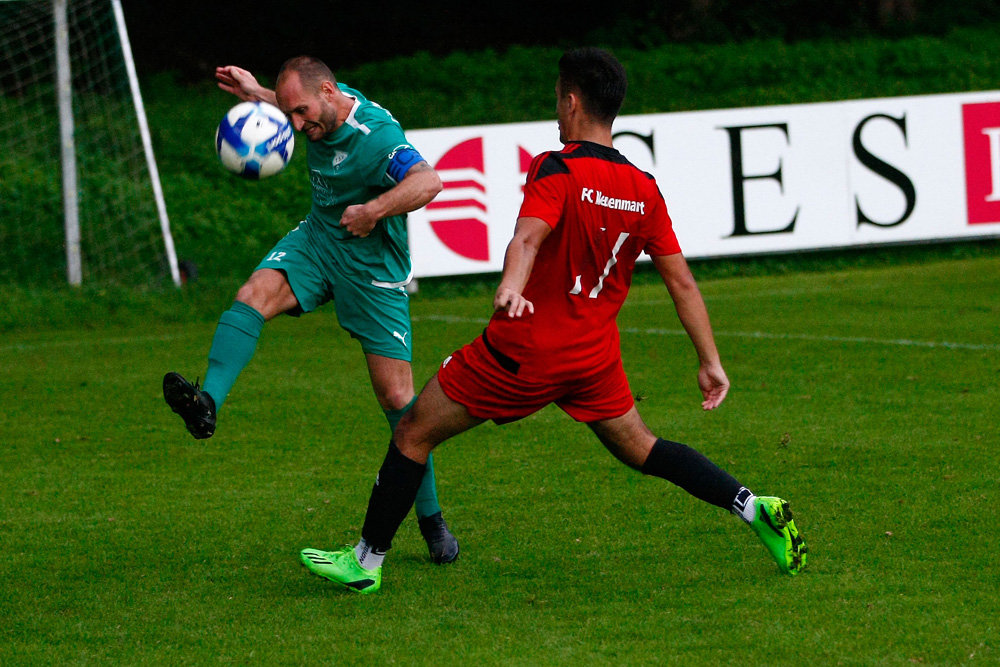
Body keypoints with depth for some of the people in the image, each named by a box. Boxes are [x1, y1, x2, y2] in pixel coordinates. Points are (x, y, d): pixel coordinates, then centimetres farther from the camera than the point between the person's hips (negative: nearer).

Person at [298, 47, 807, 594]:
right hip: (594, 355, 6)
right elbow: (682, 283, 6)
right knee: (639, 450, 22)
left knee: (413, 434, 6)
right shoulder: (644, 190, 4)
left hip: (524, 350, -6)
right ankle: (754, 507, 7)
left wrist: (512, 287, -51)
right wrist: (711, 363, 11)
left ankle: (366, 561, 10)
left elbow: (528, 237, -34)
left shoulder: (557, 170, -13)